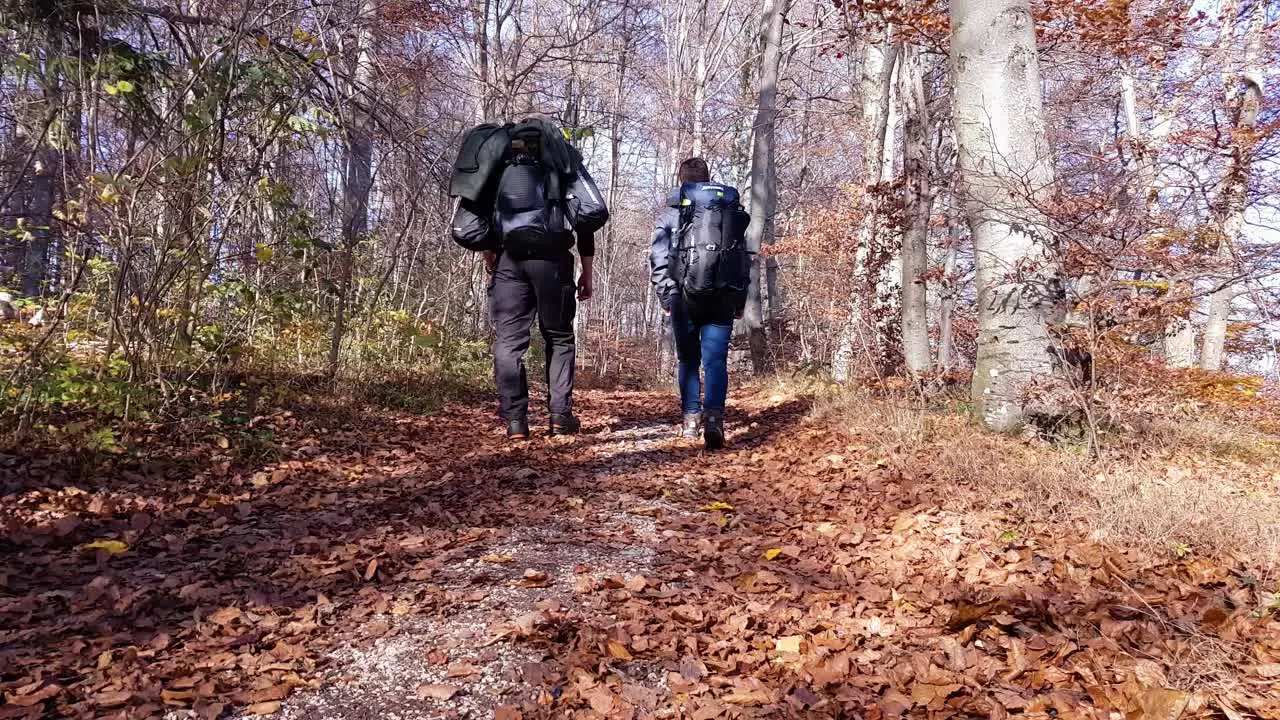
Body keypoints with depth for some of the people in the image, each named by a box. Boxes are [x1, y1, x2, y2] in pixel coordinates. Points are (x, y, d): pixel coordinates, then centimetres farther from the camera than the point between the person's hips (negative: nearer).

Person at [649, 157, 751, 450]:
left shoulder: (673, 211, 6)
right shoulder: (732, 208, 14)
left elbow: (658, 255, -2)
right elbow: (743, 256, 12)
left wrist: (665, 294, 4)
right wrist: (740, 299, 15)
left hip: (685, 296, -1)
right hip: (723, 298, 1)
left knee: (687, 360, 15)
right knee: (715, 360, -3)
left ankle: (690, 418, 19)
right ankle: (713, 417, -23)